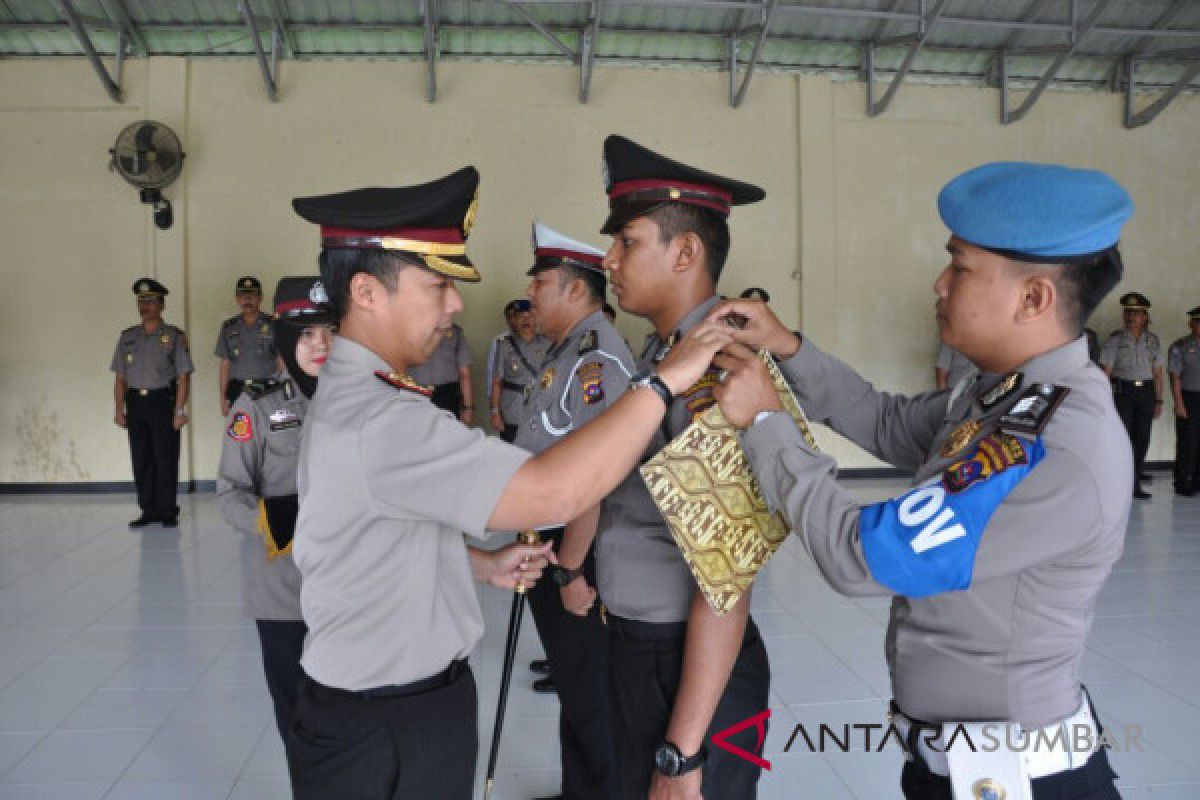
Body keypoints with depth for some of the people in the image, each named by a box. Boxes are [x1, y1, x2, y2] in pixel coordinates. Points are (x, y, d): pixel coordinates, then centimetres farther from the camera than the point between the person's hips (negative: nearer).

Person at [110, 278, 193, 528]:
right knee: (141, 460, 5)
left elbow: (183, 376, -3)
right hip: (135, 402, 4)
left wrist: (180, 409, -11)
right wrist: (119, 410, 6)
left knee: (166, 458, -3)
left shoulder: (174, 336, 1)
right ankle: (149, 510, 13)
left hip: (163, 401, -4)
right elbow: (120, 377, 13)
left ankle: (167, 510, 6)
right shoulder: (127, 337, 13)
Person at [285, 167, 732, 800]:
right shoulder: (378, 422, -28)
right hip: (386, 732, -10)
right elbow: (553, 493, -37)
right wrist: (665, 379, -28)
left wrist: (481, 564, 7)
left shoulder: (349, 395, 7)